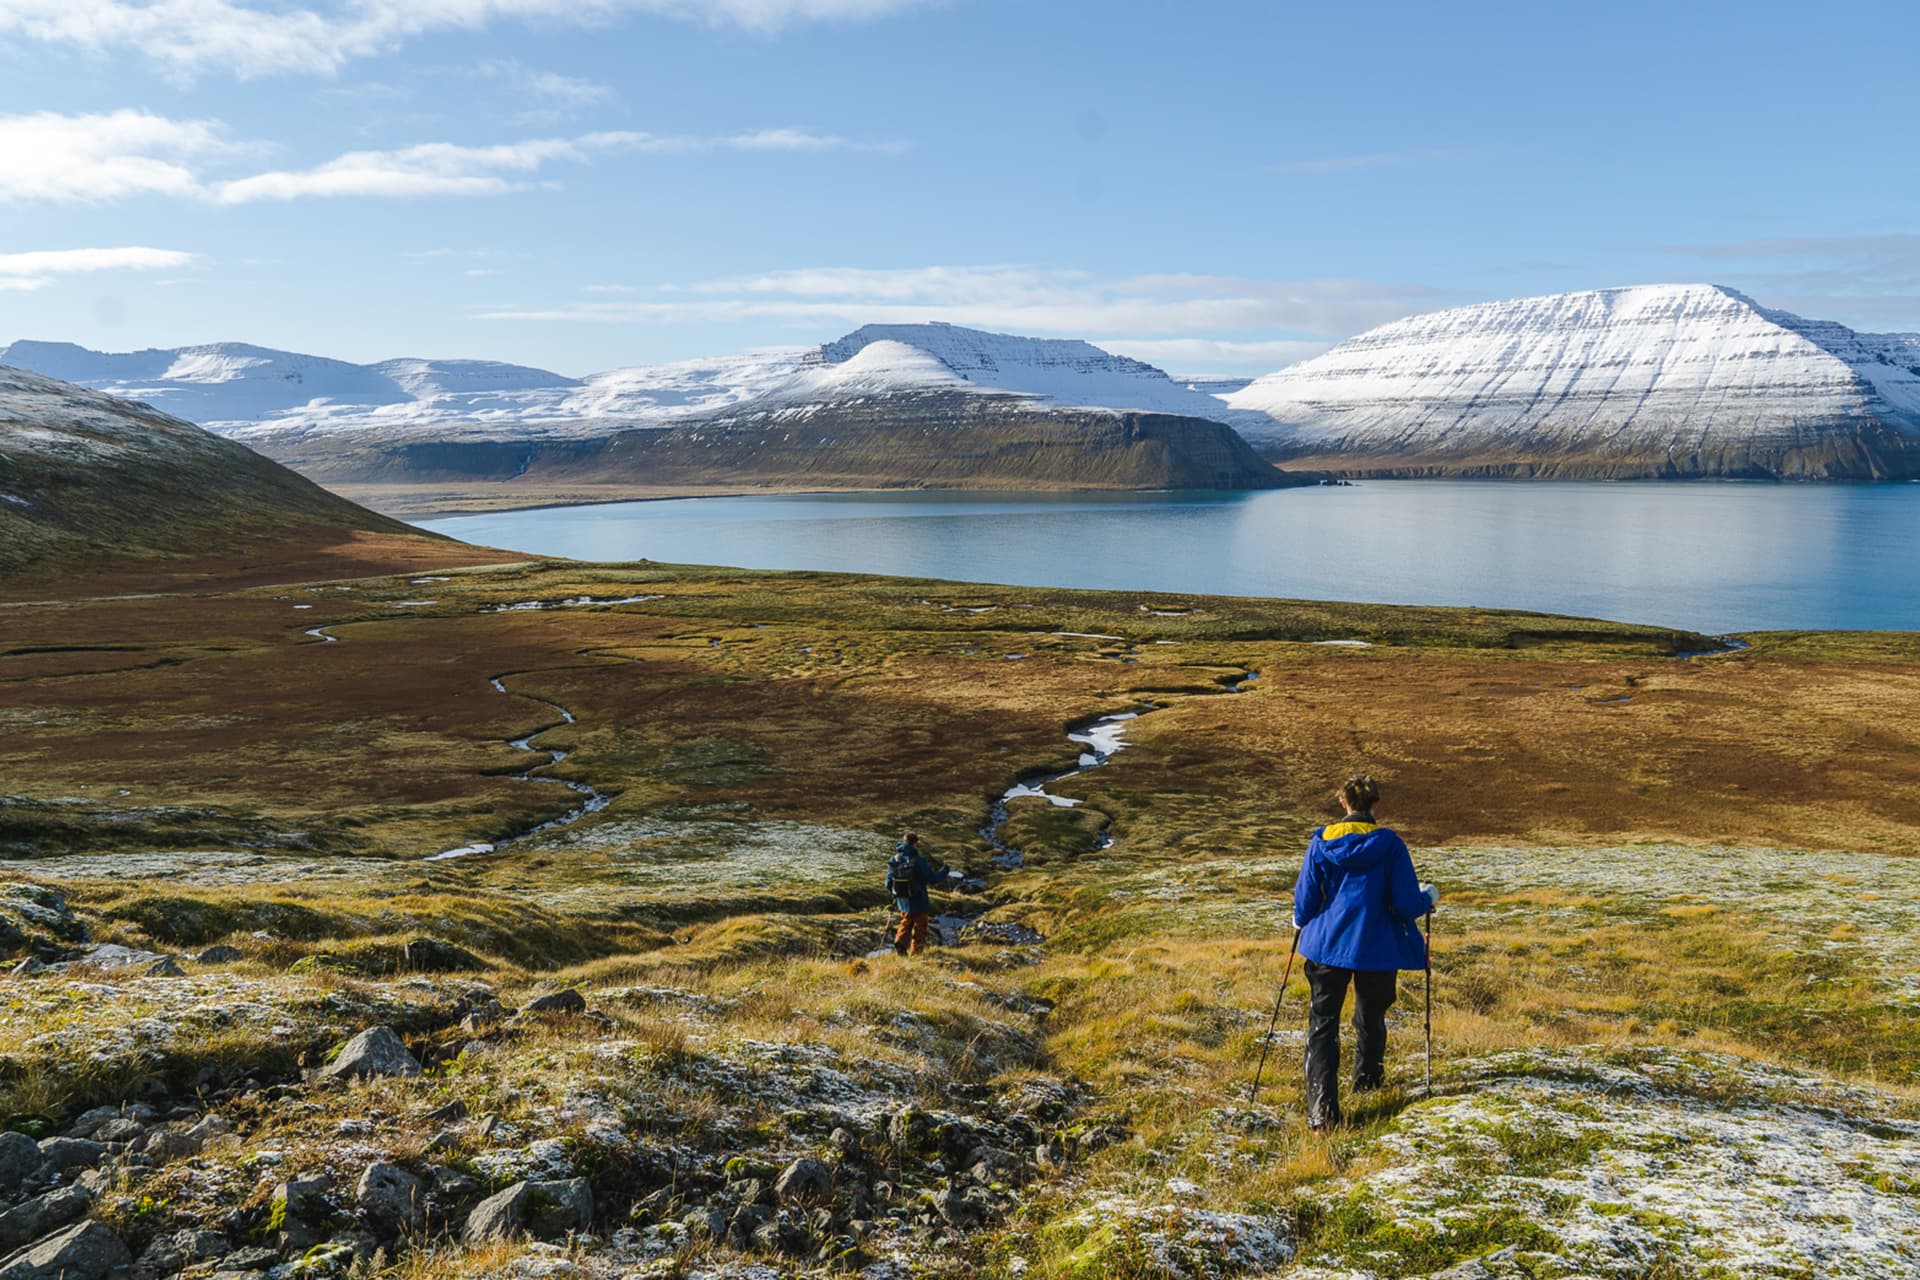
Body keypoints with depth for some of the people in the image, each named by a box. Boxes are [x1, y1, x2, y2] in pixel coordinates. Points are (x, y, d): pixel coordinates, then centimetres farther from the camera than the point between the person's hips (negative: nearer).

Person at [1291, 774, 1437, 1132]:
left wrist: (1301, 922, 23)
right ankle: (1367, 1080, 47)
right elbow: (1407, 905, -8)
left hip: (1327, 945, 0)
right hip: (1376, 949, 0)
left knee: (1322, 1026, 1)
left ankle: (1322, 1111, -13)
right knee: (1371, 1019, 24)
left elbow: (1305, 904, 0)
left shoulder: (1321, 843, -4)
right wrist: (1429, 897, 14)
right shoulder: (1389, 844, -8)